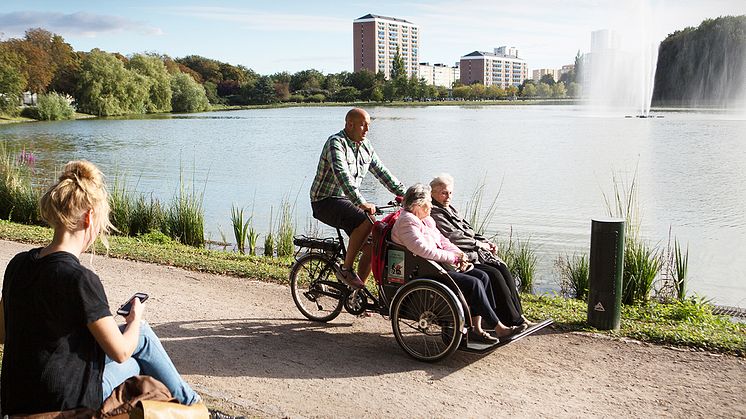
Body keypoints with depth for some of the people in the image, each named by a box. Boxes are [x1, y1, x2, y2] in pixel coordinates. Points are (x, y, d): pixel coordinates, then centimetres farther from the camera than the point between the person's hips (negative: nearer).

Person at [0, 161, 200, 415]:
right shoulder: (80, 279, -25)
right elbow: (121, 352, -16)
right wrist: (135, 318, 4)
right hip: (66, 404, -7)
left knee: (142, 332, 18)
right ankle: (191, 405, 35)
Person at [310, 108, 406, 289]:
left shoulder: (365, 145, 9)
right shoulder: (336, 143, -17)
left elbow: (381, 171, 12)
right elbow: (343, 176, -31)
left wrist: (404, 194, 3)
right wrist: (361, 203, -42)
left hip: (347, 201, 8)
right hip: (326, 201, -8)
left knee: (371, 247, -3)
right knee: (365, 221, -32)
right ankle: (346, 270, -18)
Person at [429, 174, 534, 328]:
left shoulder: (450, 209, 21)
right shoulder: (434, 215, -10)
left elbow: (469, 231, 25)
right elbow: (453, 238, -17)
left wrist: (486, 242, 9)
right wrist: (480, 244, -8)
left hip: (473, 252, 9)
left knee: (503, 268, -9)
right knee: (494, 274, -22)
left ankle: (518, 314, -7)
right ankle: (514, 321, -16)